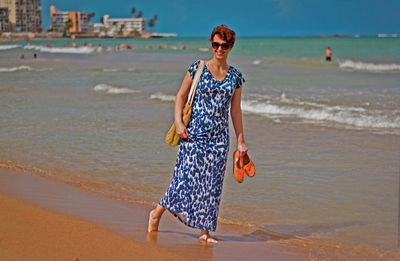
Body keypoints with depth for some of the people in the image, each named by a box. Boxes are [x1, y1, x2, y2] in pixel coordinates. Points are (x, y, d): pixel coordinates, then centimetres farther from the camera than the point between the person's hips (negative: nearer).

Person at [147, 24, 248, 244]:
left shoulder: (235, 76, 8)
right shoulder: (197, 68, -1)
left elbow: (235, 110, 13)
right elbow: (181, 96, 4)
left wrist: (240, 141, 12)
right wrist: (178, 122, -10)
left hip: (219, 137, 3)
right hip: (194, 133, -3)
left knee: (212, 183, 3)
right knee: (187, 176, -5)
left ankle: (205, 231, 10)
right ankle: (157, 213, 16)